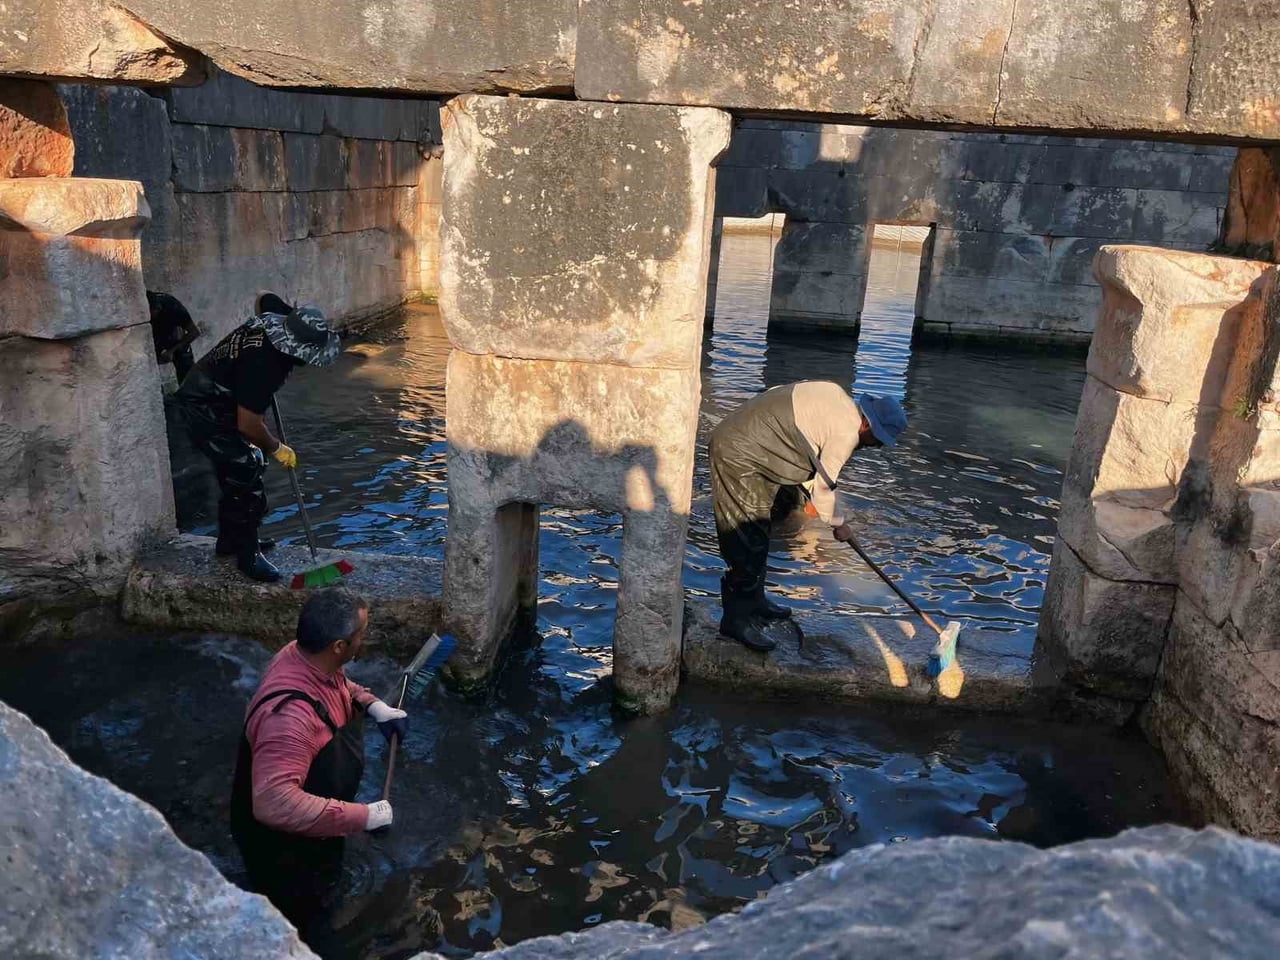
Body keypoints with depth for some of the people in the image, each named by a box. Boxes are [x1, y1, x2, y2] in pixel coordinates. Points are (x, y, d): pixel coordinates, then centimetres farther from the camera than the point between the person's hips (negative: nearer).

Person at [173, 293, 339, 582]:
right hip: (206, 410, -10)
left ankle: (230, 539, 33)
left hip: (217, 398, 10)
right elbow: (248, 425, -30)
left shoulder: (282, 316, -13)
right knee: (245, 475, -10)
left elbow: (264, 297, 15)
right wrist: (277, 449, -13)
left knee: (234, 471, 18)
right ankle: (247, 555, 0)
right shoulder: (263, 364, -37)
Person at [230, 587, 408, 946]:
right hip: (284, 843, -8)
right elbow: (274, 803, -48)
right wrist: (362, 817, -43)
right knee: (299, 928, 21)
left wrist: (373, 705, -7)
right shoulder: (290, 714, -44)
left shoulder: (308, 659, -15)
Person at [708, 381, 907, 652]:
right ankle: (737, 618, -2)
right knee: (748, 540, -8)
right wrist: (837, 523, 9)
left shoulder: (835, 396, 9)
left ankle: (754, 600, 31)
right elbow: (823, 486, -9)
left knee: (758, 535, 18)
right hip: (739, 456, -11)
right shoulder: (847, 432, -16)